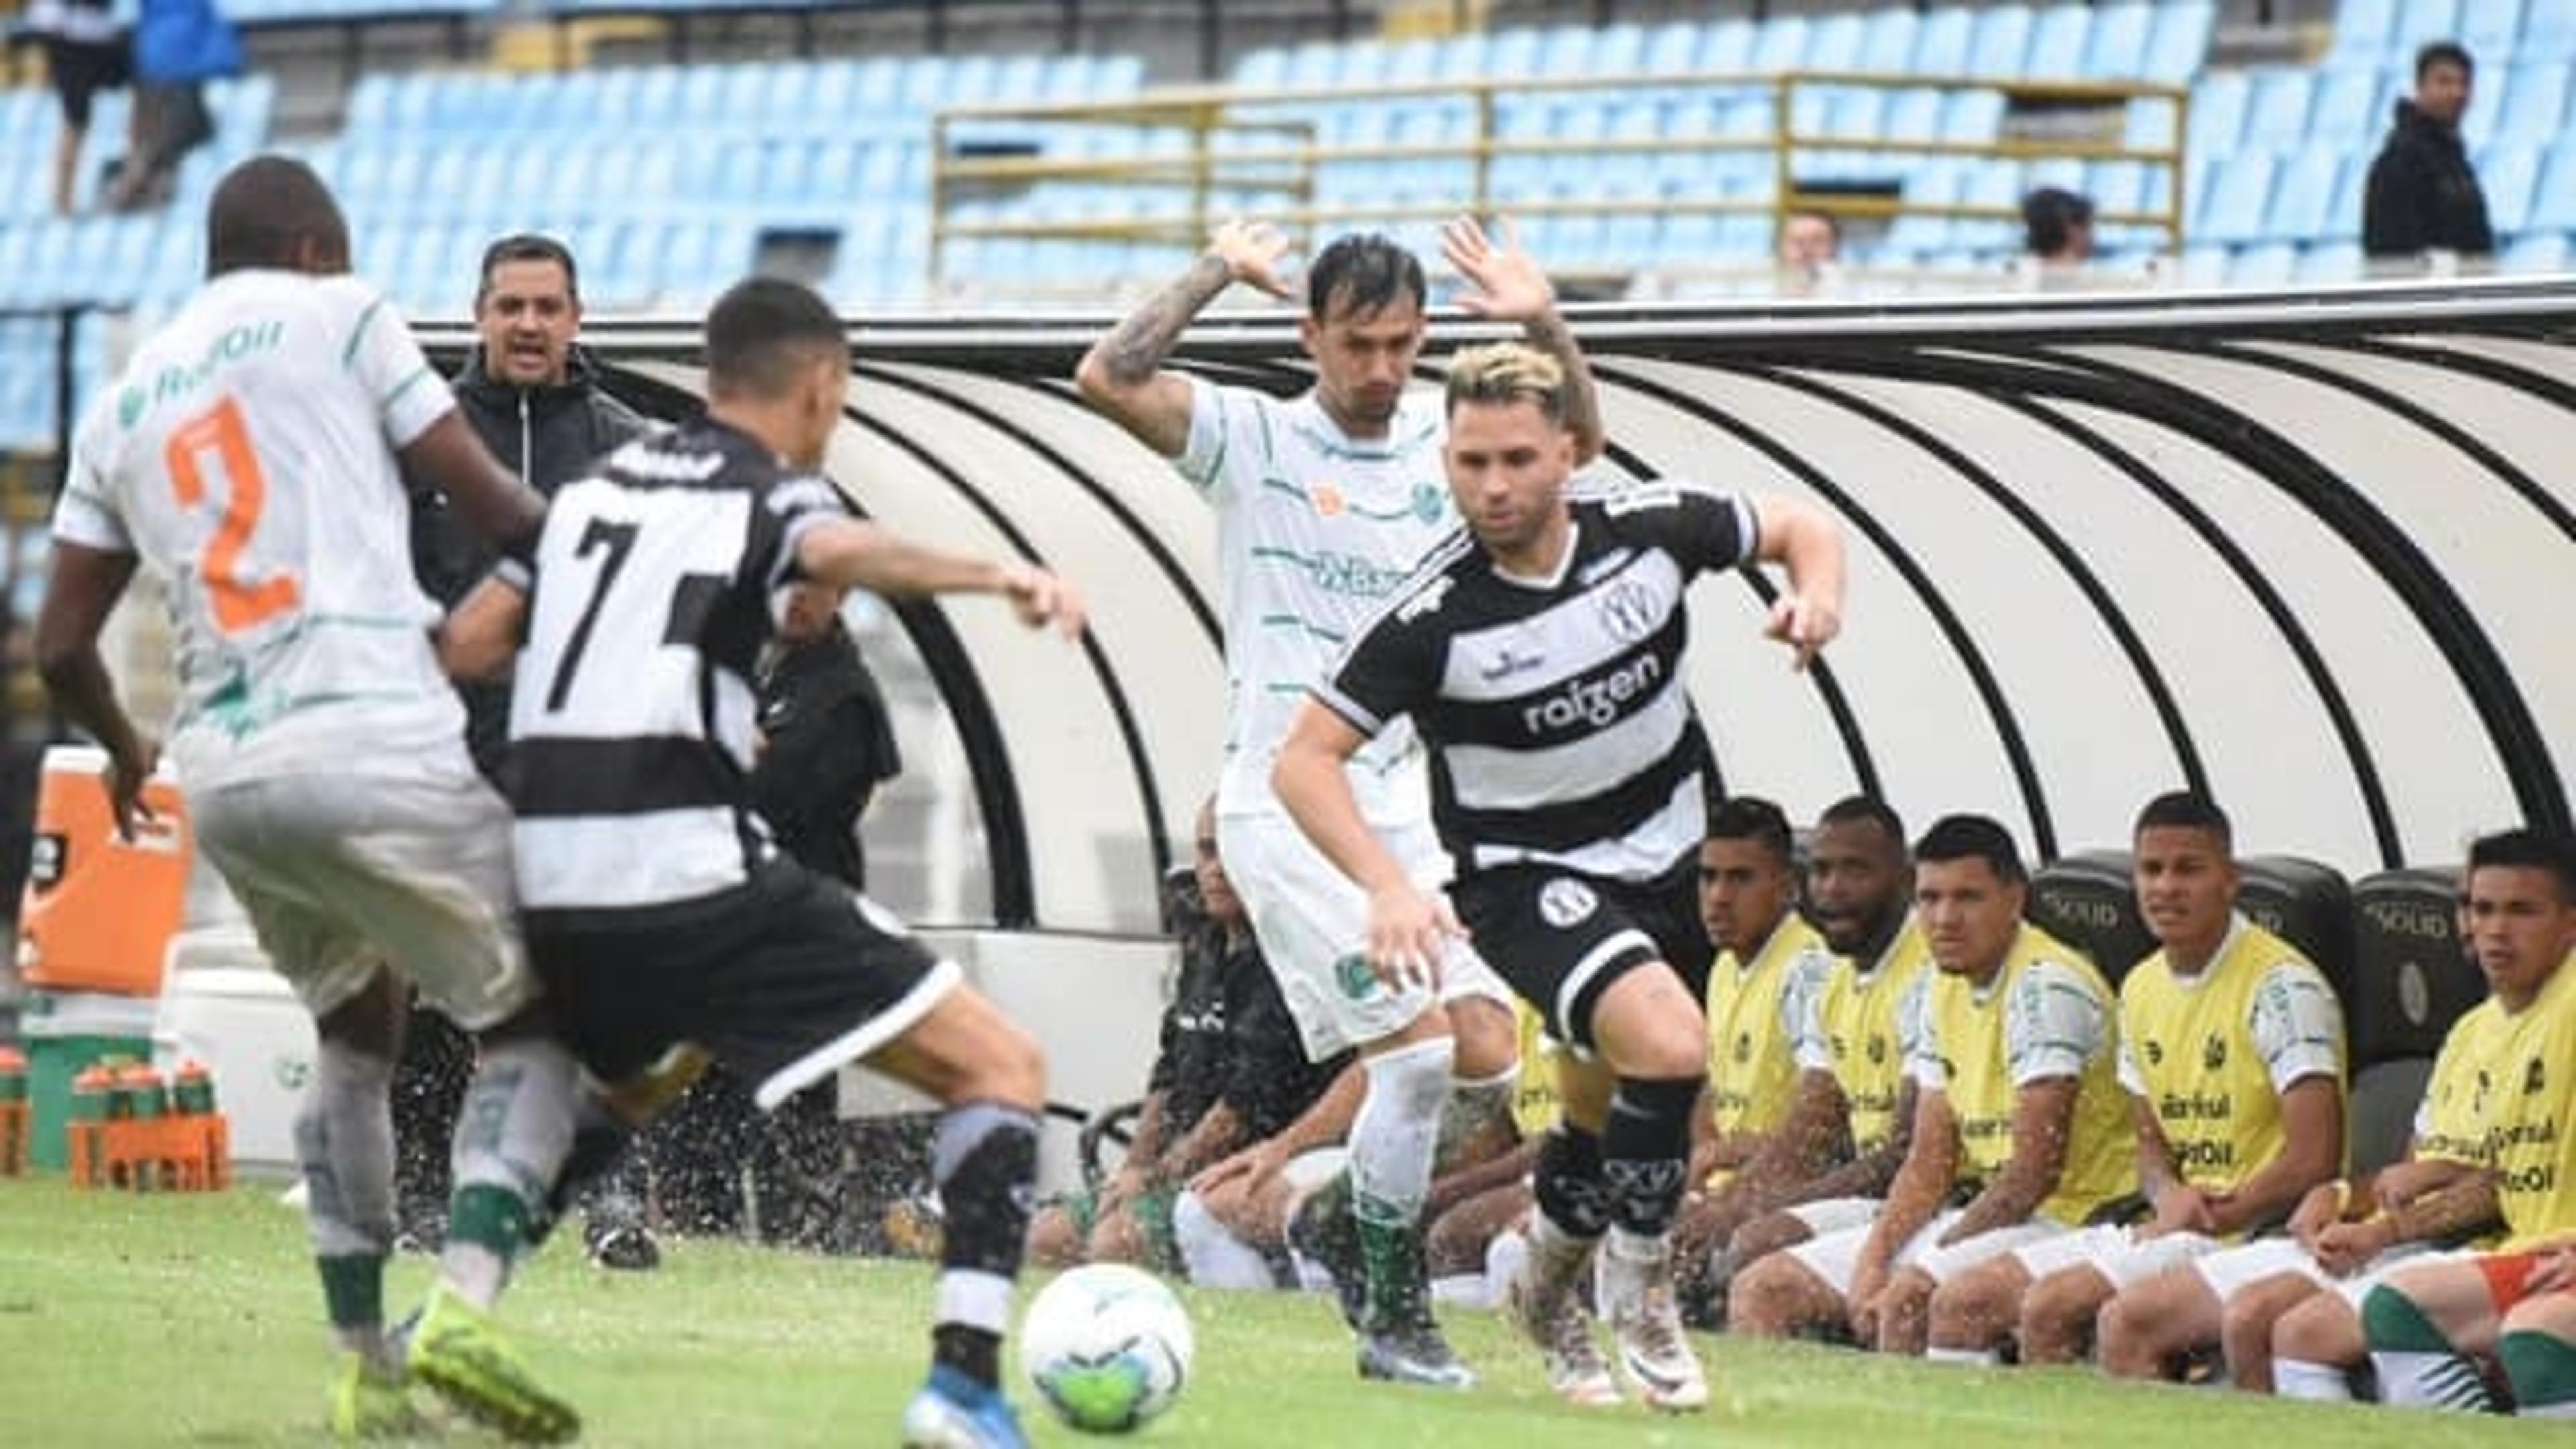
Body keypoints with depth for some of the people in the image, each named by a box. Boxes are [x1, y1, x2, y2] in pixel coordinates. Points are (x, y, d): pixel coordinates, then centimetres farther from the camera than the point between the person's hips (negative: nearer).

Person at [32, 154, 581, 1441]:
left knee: (355, 1037, 27)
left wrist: (122, 749, 41)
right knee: (531, 1022, 7)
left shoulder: (120, 404, 20)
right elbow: (493, 508, 4)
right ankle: (464, 1307, -15)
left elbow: (61, 648, 20)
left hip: (222, 771, 5)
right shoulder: (340, 318, 7)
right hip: (377, 743, -5)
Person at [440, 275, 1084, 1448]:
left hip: (552, 884, 7)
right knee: (1000, 1067, -2)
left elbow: (462, 647, 20)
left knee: (624, 1085, 38)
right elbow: (836, 550, -22)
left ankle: (456, 1309, 28)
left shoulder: (597, 485, 20)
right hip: (698, 879, -7)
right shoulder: (772, 495, 2)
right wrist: (992, 574, -36)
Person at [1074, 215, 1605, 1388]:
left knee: (1486, 1060, -4)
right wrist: (1216, 273, -15)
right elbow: (1107, 378, -16)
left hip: (1407, 802, 5)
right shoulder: (1253, 439, -3)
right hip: (1285, 805, -5)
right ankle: (1394, 1320, -1)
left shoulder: (1443, 445, 9)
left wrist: (1544, 328, -19)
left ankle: (1347, 1210, 22)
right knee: (1417, 1051, -15)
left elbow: (1576, 437, -4)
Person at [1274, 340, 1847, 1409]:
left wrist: (1816, 595, -20)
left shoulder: (1649, 526, -14)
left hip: (1667, 860, 5)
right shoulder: (1433, 618, -24)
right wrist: (1388, 887, -34)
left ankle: (1548, 1285, 47)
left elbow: (1800, 529, 3)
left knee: (1610, 1111, 17)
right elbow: (1304, 759, -21)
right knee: (1666, 1044, -29)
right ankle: (1638, 1283, -5)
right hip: (1527, 875, -5)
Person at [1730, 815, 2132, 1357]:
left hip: (2063, 1220, -9)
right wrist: (1873, 1259, -5)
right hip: (1974, 1216, 9)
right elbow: (1929, 1163, 11)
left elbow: (2036, 1170, -20)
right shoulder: (1943, 991, 13)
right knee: (1763, 1290, 3)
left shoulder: (2045, 986, -14)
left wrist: (1934, 1260, -16)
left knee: (1905, 1301, -36)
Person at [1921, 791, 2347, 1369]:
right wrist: (2169, 1195, -2)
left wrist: (2210, 1217, -12)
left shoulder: (2280, 986, -12)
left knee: (2127, 1319, -34)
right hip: (2169, 1230, 8)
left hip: (2257, 1235, -8)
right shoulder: (2142, 989, 14)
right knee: (1963, 1302, -1)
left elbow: (2313, 1163, -18)